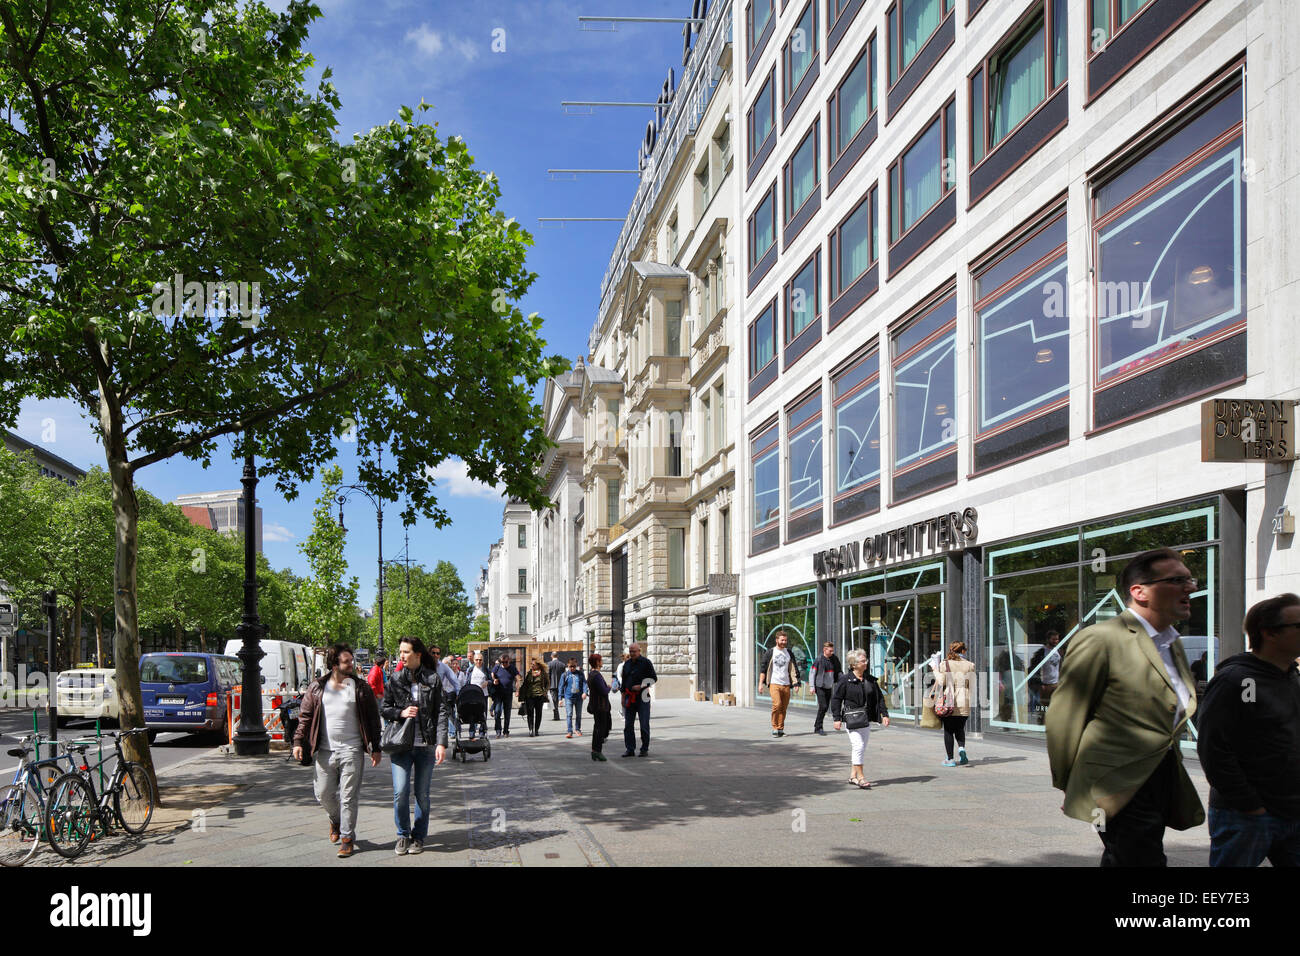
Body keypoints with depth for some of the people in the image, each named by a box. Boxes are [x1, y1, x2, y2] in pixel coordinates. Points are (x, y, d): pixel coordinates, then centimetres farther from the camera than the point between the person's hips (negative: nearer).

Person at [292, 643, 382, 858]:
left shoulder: (361, 687, 2)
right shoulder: (317, 687, 7)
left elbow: (373, 718, 5)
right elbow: (306, 716, 10)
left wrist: (375, 748, 2)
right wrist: (298, 741, 0)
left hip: (351, 750, -2)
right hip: (324, 751, 2)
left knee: (348, 796, -2)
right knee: (323, 794, 9)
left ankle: (347, 838, 8)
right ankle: (336, 821, 38)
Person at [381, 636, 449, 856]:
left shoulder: (433, 679, 0)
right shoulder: (395, 680, 6)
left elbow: (442, 712, -2)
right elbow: (385, 709, 13)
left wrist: (441, 743, -10)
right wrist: (401, 713, -9)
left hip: (426, 745, -1)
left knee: (422, 794, 5)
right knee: (400, 791, -7)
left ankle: (418, 836, 22)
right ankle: (403, 835, 13)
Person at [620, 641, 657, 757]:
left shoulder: (646, 662, -4)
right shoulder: (627, 664, 11)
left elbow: (654, 678, -4)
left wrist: (641, 686, -14)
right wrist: (623, 696, 13)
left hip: (642, 697, -5)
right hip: (630, 697, 5)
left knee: (644, 725, 0)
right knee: (628, 725, 3)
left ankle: (644, 749, 8)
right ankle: (630, 749, 10)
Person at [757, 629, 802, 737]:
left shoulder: (789, 653, 13)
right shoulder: (770, 652, 1)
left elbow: (794, 669, 16)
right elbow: (763, 668, 1)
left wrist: (796, 683, 6)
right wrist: (760, 684, -6)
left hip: (786, 684, 4)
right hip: (774, 683, -4)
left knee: (784, 707, 3)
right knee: (777, 705, -19)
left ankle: (781, 729, 11)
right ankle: (775, 728, -9)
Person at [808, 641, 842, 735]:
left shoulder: (834, 659, 5)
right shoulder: (818, 660, -9)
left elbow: (839, 671, 17)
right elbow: (812, 673, -4)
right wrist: (812, 686, -8)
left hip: (829, 687, 6)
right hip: (820, 687, -6)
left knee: (826, 707, 8)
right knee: (823, 706, -13)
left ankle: (817, 726, 21)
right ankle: (819, 727, -4)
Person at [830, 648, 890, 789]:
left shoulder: (870, 679, 9)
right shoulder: (845, 679, -7)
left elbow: (879, 697, 14)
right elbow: (836, 699, -5)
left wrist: (884, 714, 7)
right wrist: (837, 718, -9)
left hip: (866, 718, 6)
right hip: (851, 717, -6)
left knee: (862, 747, 9)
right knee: (858, 745, -12)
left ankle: (853, 776, 18)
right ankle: (860, 777, -7)